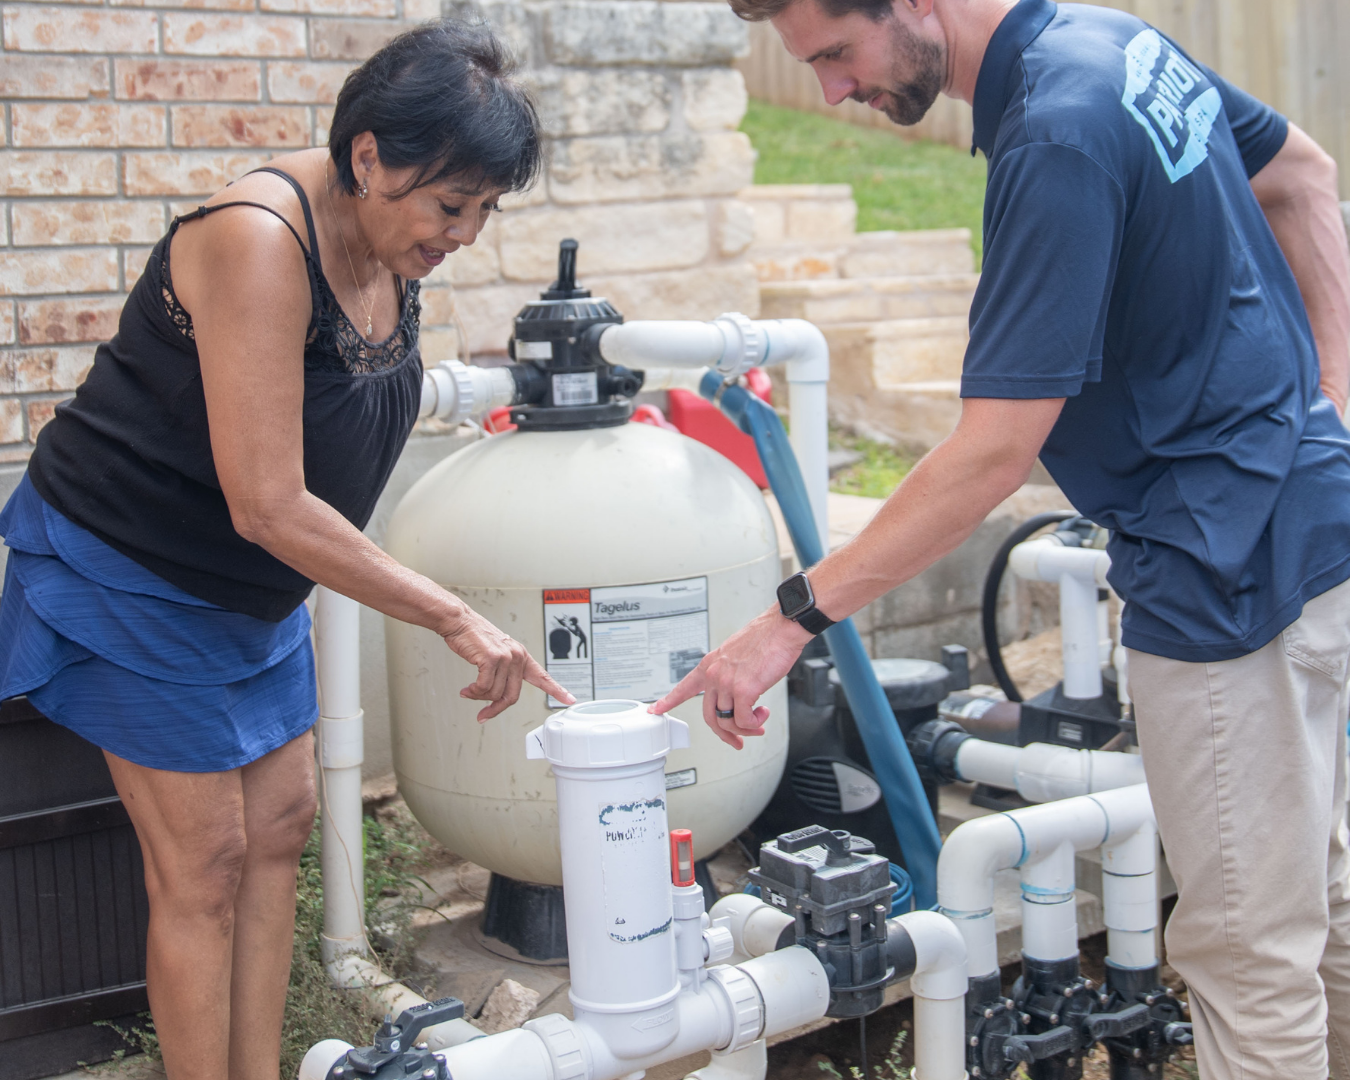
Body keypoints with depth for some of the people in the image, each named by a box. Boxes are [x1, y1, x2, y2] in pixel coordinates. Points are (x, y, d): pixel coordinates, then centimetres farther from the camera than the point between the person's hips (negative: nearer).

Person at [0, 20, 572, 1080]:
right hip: (125, 567, -8)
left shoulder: (387, 233, -6)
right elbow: (269, 507, -31)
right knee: (204, 862, -4)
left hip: (250, 582, 8)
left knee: (280, 824, 9)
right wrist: (453, 616, -28)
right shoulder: (260, 240, -31)